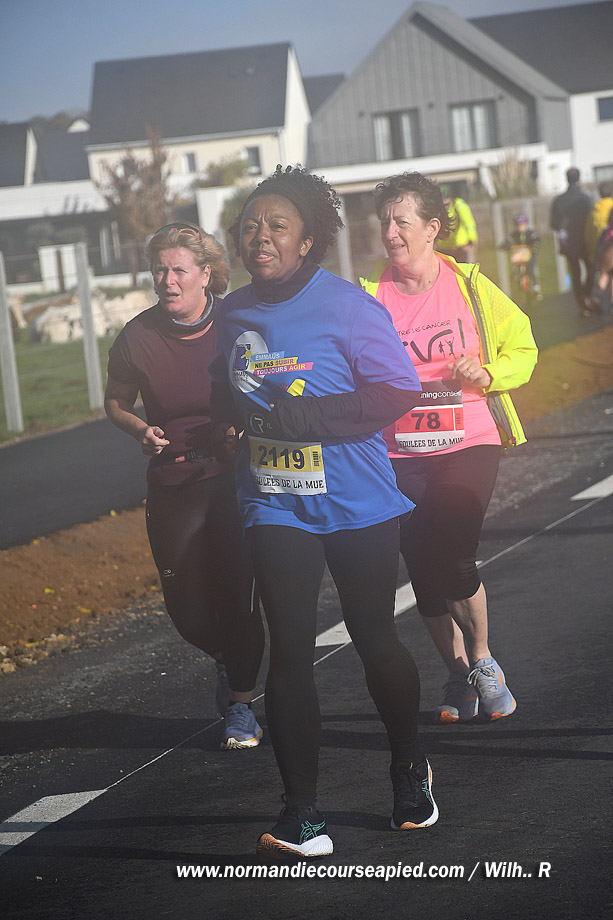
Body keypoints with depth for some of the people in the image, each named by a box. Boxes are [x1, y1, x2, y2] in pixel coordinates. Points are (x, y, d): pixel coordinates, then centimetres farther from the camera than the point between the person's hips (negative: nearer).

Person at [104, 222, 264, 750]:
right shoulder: (138, 338, -5)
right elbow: (116, 403, 11)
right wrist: (141, 430, -9)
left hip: (236, 474, -1)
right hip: (173, 484, 1)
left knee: (237, 592, -7)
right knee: (187, 608, 2)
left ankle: (241, 701, 13)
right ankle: (228, 658, 37)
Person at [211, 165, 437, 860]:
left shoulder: (347, 306, -12)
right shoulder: (233, 313, 6)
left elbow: (398, 391, -17)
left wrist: (296, 417, -22)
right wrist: (228, 419, 0)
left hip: (357, 507, -3)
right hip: (275, 510, 3)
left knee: (375, 640, 9)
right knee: (288, 653, -5)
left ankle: (410, 770, 35)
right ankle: (301, 816, -4)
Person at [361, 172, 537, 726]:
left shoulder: (470, 286, -1)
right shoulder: (370, 295, -1)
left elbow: (523, 350, 8)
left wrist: (487, 374, -11)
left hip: (468, 443, -2)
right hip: (399, 456, 2)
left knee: (453, 559, -17)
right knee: (424, 572, 3)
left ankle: (483, 662, 8)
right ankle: (459, 677, 25)